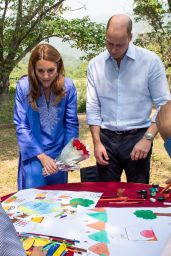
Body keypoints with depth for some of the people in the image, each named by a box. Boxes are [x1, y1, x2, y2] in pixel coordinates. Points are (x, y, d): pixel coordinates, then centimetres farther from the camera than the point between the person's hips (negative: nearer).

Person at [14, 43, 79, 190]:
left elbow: (71, 123, -3)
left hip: (59, 154, 2)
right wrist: (41, 155, -16)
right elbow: (21, 126, -11)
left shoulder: (68, 86, -9)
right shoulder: (24, 86, -13)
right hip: (33, 154, -2)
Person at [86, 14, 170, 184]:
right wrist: (97, 142, -3)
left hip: (137, 137, -2)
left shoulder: (151, 61, -6)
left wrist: (148, 138, -14)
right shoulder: (95, 65, 2)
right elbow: (93, 108, 3)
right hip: (106, 138, 2)